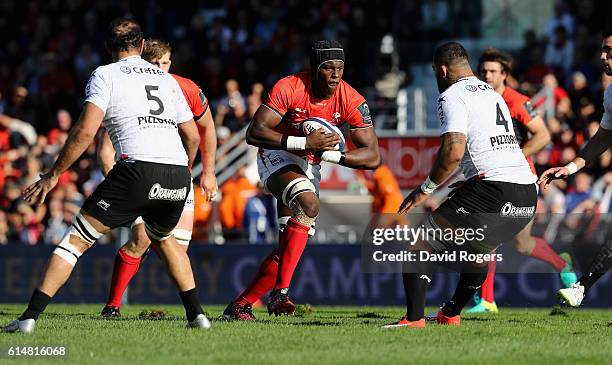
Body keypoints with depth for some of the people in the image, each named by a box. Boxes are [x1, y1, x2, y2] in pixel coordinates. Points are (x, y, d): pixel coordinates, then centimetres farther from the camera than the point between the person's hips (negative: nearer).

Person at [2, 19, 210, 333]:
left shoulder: (105, 75, 9)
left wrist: (53, 175, 3)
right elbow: (192, 136, 26)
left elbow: (85, 132, -4)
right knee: (163, 237, 33)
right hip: (177, 176, 5)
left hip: (138, 169, -5)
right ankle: (196, 314, 25)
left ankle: (30, 316, -6)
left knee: (76, 239, 3)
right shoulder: (167, 80, 24)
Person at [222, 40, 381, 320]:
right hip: (277, 157, -6)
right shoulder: (289, 88, -24)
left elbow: (373, 157, -16)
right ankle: (280, 292, -34)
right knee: (309, 205, -33)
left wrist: (329, 153, -31)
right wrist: (305, 143, -35)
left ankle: (239, 306, 11)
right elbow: (254, 134, -28)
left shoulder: (352, 102, -15)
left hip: (310, 168, 6)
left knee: (288, 249, 1)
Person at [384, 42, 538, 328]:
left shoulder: (452, 95, -2)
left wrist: (425, 189, -5)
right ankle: (451, 313, 40)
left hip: (494, 191, -9)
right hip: (528, 193, 9)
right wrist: (466, 184, 37)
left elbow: (453, 151, -15)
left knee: (419, 244, -3)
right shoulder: (493, 94, 26)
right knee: (479, 247, 34)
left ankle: (414, 317, -14)